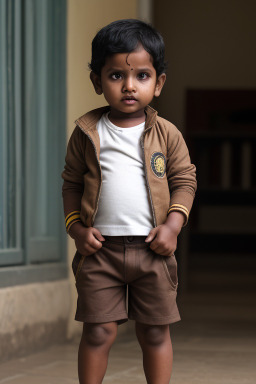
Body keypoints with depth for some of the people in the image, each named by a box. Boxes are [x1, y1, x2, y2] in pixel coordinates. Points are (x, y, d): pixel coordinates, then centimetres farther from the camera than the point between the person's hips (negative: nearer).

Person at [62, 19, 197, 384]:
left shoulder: (167, 134, 1)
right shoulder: (87, 133, 0)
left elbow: (184, 180, 6)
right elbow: (72, 183, 7)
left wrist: (173, 224, -7)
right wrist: (76, 226, -5)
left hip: (153, 248, 1)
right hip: (100, 248, -1)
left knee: (155, 332, 9)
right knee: (99, 332, 1)